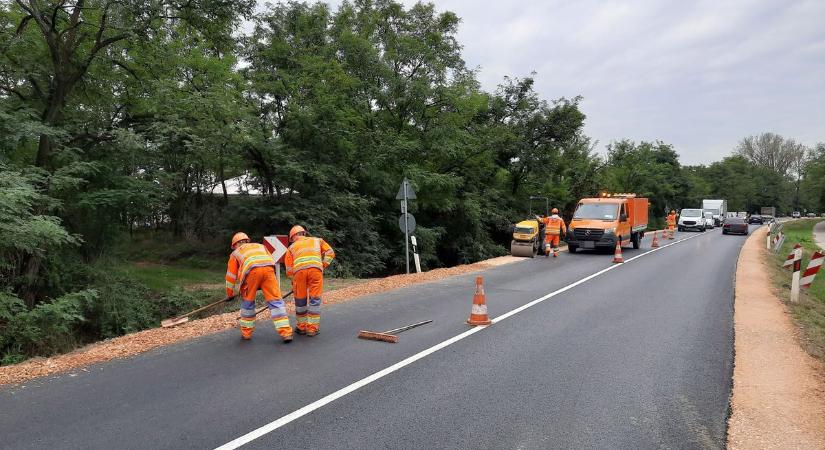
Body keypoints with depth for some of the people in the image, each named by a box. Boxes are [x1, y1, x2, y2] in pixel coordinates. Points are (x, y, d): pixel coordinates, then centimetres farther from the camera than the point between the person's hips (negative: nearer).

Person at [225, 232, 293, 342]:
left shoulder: (235, 253, 34)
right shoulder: (260, 246, 40)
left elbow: (231, 275, 34)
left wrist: (230, 294, 47)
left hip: (252, 270, -1)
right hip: (269, 268, 2)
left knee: (247, 302, 19)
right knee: (275, 301, 3)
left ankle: (246, 333, 27)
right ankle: (286, 332, -3)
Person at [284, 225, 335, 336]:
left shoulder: (291, 247, 29)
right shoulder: (317, 240, 31)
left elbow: (289, 269, 20)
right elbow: (330, 253, 18)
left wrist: (294, 281, 30)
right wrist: (323, 266, 18)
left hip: (299, 270, 0)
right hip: (316, 268, 0)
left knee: (300, 300, 14)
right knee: (315, 299, 7)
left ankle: (301, 327, 24)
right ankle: (312, 328, 8)